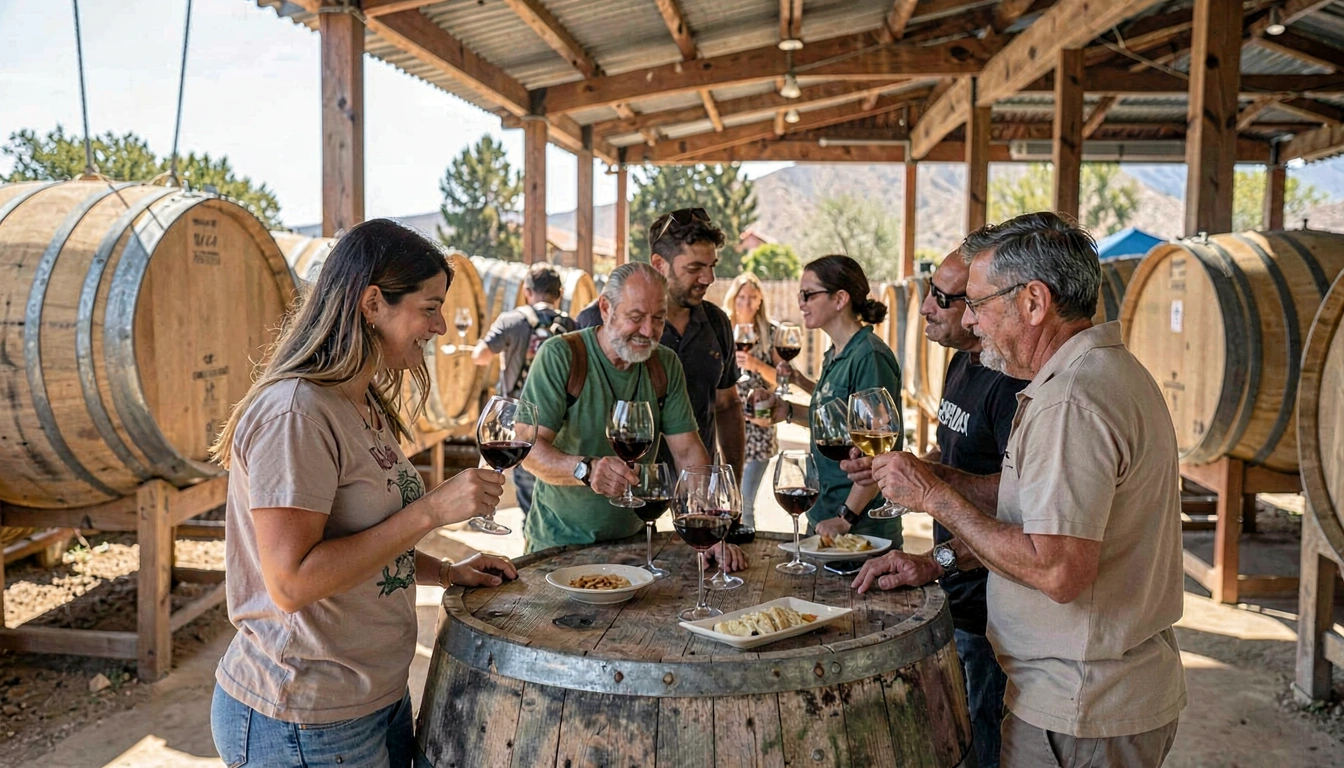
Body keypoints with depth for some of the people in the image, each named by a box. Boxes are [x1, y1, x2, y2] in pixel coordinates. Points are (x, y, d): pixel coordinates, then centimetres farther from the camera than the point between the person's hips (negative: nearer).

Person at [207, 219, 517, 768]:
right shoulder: (294, 413, -22)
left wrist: (445, 572, 3)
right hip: (301, 723, -9)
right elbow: (292, 582, -26)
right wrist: (431, 511, -25)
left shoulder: (365, 406, 8)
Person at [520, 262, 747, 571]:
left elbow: (688, 452, 0)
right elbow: (530, 447, -19)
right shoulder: (560, 355, -13)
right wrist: (586, 469, -39)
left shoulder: (666, 364, 3)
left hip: (633, 539, 4)